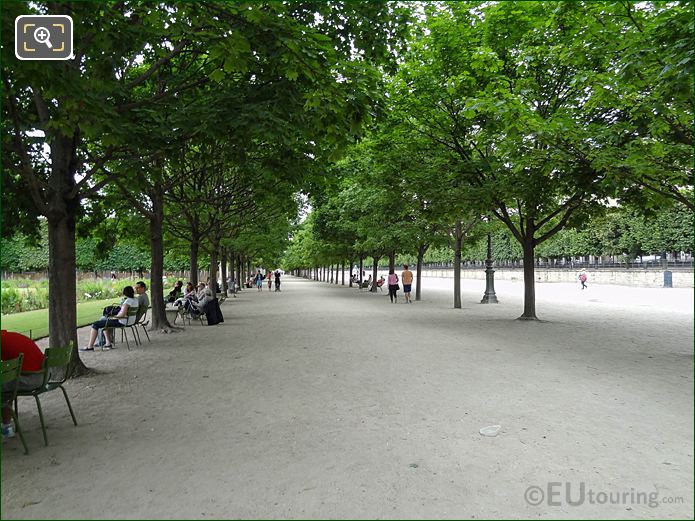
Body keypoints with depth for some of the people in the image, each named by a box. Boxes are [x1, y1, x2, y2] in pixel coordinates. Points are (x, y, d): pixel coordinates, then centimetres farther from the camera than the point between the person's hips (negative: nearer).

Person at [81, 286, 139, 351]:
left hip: (122, 322, -10)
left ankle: (90, 347, 7)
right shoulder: (136, 300, 5)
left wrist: (114, 317, -13)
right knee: (103, 320, 27)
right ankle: (108, 343, 22)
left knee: (95, 324, 1)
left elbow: (122, 314, -30)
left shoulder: (128, 301, -22)